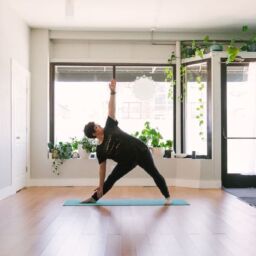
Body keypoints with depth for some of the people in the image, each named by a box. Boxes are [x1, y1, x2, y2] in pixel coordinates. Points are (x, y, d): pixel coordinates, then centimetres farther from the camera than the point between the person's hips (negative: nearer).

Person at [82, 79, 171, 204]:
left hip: (140, 151, -2)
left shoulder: (109, 128, -6)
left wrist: (112, 92, -18)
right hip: (127, 161, 2)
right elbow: (102, 168, 1)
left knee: (154, 173, 2)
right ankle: (94, 198, 24)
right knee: (111, 179, 7)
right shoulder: (100, 150, -3)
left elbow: (111, 110, -9)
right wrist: (101, 186, -1)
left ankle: (167, 197, 16)